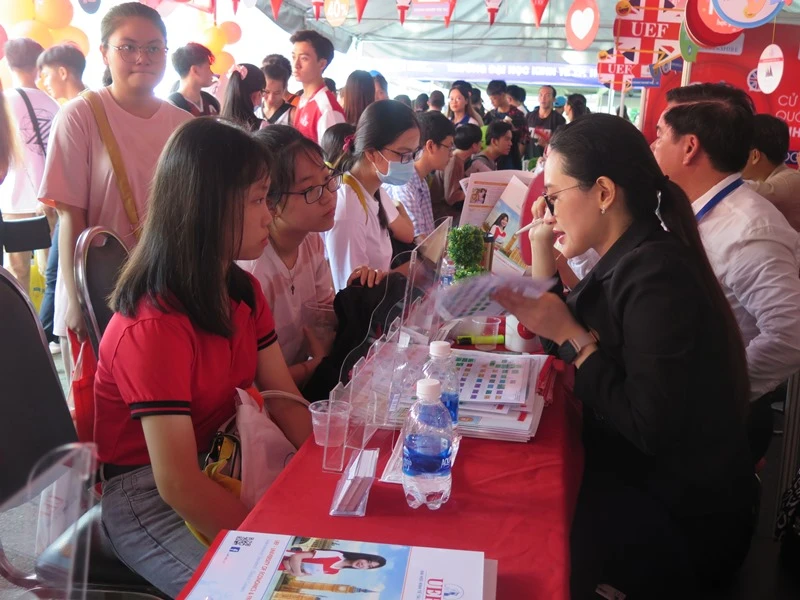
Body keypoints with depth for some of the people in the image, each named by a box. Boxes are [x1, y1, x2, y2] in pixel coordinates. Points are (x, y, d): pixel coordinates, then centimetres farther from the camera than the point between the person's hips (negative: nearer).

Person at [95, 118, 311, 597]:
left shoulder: (244, 292, 0)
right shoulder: (155, 326, -27)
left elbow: (287, 402, -2)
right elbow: (178, 486, -29)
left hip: (223, 467, 8)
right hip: (148, 498, -7)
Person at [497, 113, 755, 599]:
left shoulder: (655, 275, -27)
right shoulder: (628, 259, 2)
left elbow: (648, 429, -28)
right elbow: (576, 347, 8)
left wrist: (570, 336, -23)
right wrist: (544, 261, -1)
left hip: (680, 517, -8)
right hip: (638, 476, 8)